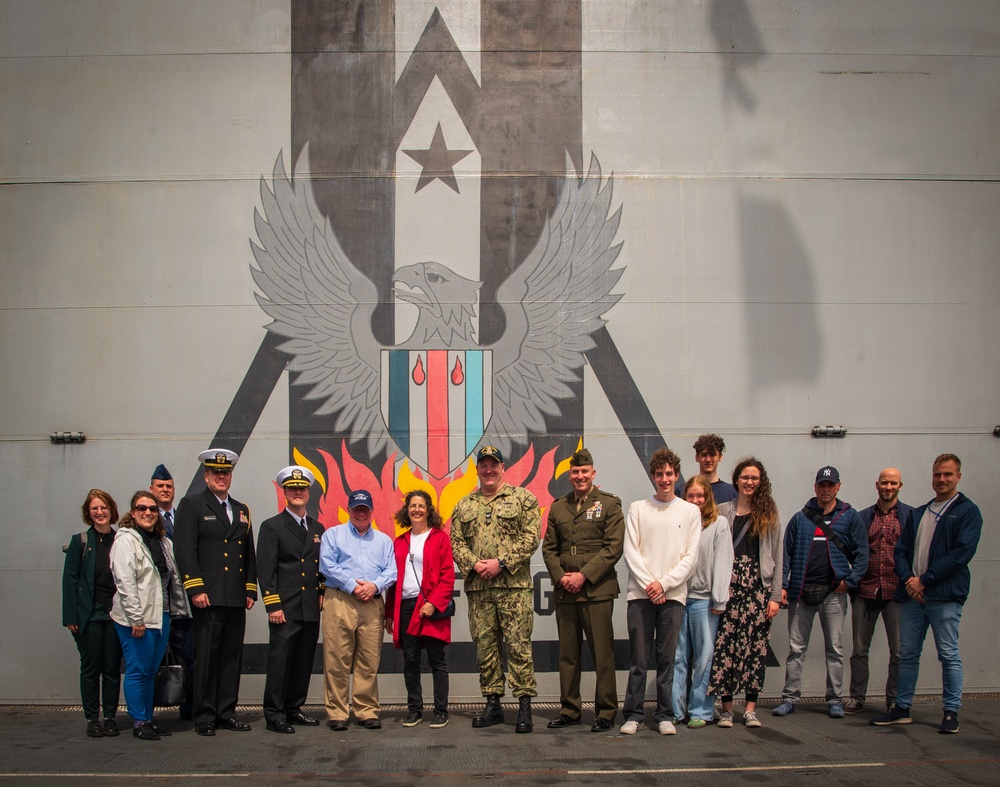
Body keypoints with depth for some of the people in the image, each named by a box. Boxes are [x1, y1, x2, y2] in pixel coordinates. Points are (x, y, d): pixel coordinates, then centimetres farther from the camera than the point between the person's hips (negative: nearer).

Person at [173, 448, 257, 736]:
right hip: (208, 597, -6)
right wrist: (195, 589, -15)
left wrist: (250, 590, 12)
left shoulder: (241, 510, 19)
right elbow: (185, 550, -8)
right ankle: (204, 717, 5)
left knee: (232, 657, 8)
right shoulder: (192, 505, 1)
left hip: (236, 600, 6)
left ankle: (226, 712, 16)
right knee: (206, 657, -3)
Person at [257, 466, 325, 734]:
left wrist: (323, 593, 8)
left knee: (304, 662, 9)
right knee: (279, 661, -5)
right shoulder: (272, 527, 0)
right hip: (285, 610, -5)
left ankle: (293, 709, 19)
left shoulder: (318, 528, 17)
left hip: (311, 609, 6)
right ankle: (274, 714, 1)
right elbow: (265, 570, -5)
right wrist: (273, 605, -12)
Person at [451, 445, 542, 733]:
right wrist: (473, 564, -8)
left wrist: (501, 563, -13)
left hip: (514, 585, -4)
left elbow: (531, 537, -5)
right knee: (485, 646, 7)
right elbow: (456, 542, 11)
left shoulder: (522, 498, 3)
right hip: (477, 587, 4)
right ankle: (493, 704, 16)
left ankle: (524, 705, 0)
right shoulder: (464, 505, 15)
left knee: (518, 645, -5)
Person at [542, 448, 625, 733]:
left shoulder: (609, 504, 1)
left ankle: (606, 712, 7)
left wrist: (584, 575, -13)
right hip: (564, 592, 4)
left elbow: (614, 547, -7)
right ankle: (569, 710, 18)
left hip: (597, 590, -4)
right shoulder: (558, 507, 15)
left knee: (602, 654, -2)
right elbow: (549, 547, 14)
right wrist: (560, 576, -4)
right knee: (567, 655, 9)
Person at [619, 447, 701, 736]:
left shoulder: (690, 511, 8)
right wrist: (649, 584, -9)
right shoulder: (638, 509, 7)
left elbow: (691, 557, 2)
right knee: (638, 658, 0)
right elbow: (631, 552, 2)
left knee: (666, 658, 3)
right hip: (640, 593, 0)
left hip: (673, 594, 0)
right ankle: (633, 714, 6)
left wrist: (664, 584, -8)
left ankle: (664, 715, 11)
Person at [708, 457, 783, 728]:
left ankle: (750, 709, 7)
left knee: (756, 645, 0)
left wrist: (775, 595, 0)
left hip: (759, 586, 0)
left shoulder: (769, 514, 9)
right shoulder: (723, 512, 9)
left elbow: (777, 556, 7)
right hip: (729, 586, 0)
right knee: (726, 644, -5)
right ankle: (726, 708, 3)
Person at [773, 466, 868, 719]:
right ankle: (789, 697, 8)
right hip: (801, 591, 1)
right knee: (796, 648, 3)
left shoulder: (850, 517, 6)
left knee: (835, 648, 3)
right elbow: (786, 552, 8)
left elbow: (861, 553, 3)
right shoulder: (800, 518, 10)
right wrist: (782, 584, -2)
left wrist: (850, 580, -9)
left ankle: (835, 699, 12)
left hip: (833, 592, -1)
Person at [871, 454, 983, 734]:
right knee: (908, 654, 9)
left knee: (949, 655, 0)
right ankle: (902, 709, 16)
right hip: (912, 595, 6)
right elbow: (900, 550, 14)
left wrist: (924, 579, -13)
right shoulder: (917, 514, 18)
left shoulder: (968, 511, 0)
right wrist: (908, 579, -7)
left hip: (945, 596, -5)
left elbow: (963, 552, -11)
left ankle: (951, 712, 8)